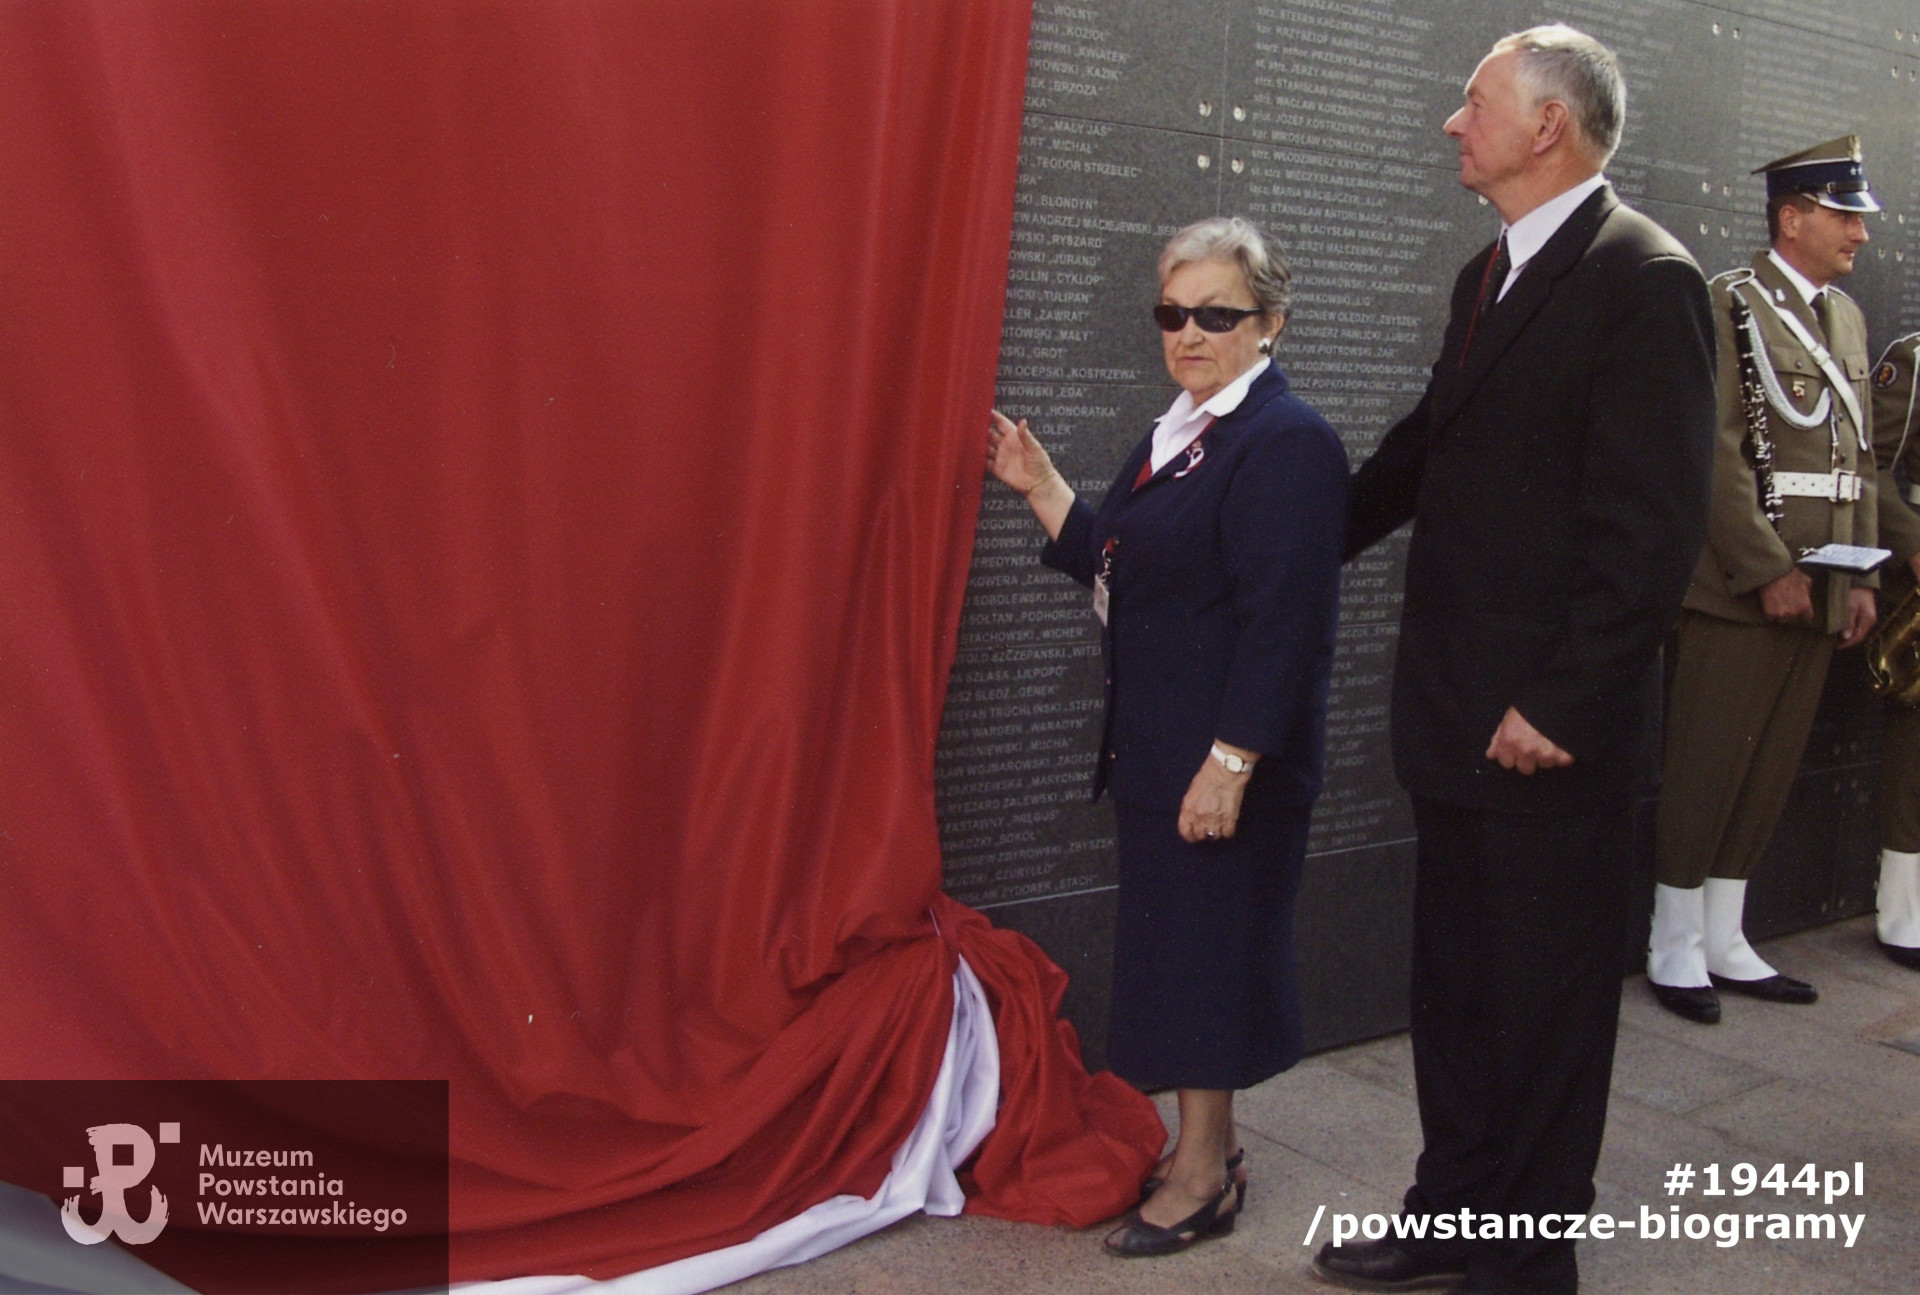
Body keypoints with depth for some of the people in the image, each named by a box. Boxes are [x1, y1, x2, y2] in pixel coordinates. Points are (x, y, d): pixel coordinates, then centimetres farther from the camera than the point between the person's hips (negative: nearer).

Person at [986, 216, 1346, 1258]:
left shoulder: (1286, 441, -15)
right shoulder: (1177, 432, 13)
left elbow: (1283, 621, -21)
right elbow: (1113, 566, 18)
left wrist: (1231, 761, -22)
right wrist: (1039, 487, 10)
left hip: (1225, 761, -9)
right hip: (1157, 746, 9)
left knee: (1204, 950, 1)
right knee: (1174, 946, 16)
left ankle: (1204, 1171, 18)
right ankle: (1203, 1145, 31)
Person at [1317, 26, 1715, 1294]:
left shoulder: (1644, 278, -14)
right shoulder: (1489, 274, 13)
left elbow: (1653, 524, -19)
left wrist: (1559, 706, -20)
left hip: (1552, 731, -9)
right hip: (1459, 715, 9)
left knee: (1544, 1008, 7)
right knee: (1455, 988, 19)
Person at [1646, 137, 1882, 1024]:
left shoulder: (1845, 316, 17)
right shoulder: (1730, 305, -7)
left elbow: (1860, 457, 17)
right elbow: (1719, 452, -14)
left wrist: (1860, 576, 10)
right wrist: (1769, 570, -16)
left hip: (1819, 591, 8)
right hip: (1740, 585, -7)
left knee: (1770, 771, 11)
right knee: (1706, 768, 0)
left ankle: (1725, 943, 21)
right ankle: (1675, 950, 12)